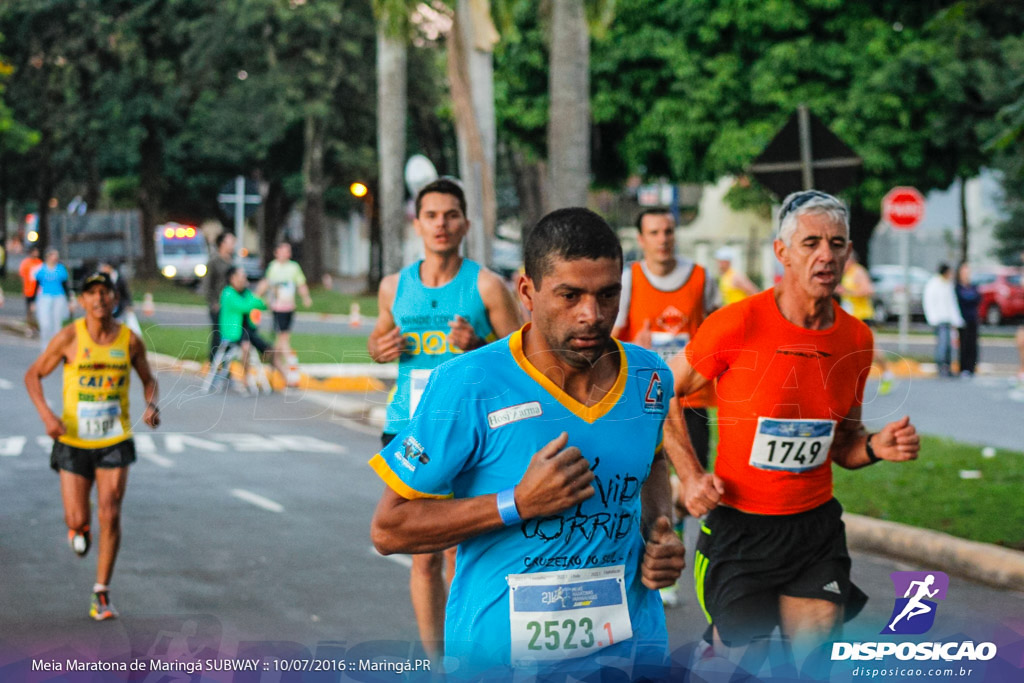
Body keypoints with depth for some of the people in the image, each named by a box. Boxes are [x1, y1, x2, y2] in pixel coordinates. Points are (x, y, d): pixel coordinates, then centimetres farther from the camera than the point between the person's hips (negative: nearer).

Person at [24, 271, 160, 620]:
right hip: (73, 442, -1)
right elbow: (33, 375, 0)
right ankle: (78, 527, 39)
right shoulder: (69, 338, -9)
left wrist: (152, 405, -9)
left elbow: (148, 379, 13)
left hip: (115, 443, 1)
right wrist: (46, 414, -15)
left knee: (110, 516, -8)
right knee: (78, 520, -2)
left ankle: (101, 593, 6)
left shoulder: (130, 340, -4)